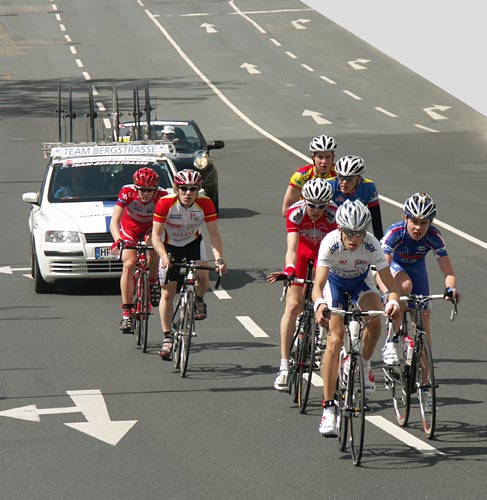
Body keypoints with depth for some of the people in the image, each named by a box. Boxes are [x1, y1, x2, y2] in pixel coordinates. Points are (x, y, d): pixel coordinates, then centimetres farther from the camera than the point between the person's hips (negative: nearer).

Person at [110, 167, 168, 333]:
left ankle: (153, 282, -7)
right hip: (129, 228, -1)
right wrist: (117, 240, -53)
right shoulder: (127, 193, -30)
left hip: (151, 228, 1)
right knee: (129, 265, -20)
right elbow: (114, 221, -35)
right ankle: (126, 313, -17)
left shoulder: (162, 196, -29)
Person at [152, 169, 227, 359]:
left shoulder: (205, 204, -23)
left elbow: (214, 234, -20)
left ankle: (198, 300, 9)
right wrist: (164, 258, -42)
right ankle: (166, 338, 5)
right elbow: (156, 236, -26)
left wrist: (219, 259, -34)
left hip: (193, 244, 1)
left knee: (203, 277, -26)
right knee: (167, 293, -5)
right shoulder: (165, 203, -27)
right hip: (170, 246, -1)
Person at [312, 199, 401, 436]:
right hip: (334, 281, -1)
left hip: (361, 281, 1)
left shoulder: (372, 245, -31)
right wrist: (319, 304, -64)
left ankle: (364, 365, 0)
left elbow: (390, 283, -33)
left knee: (375, 317, -29)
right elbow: (318, 285, -43)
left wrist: (393, 301, -55)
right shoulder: (330, 243, -35)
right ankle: (328, 408, -14)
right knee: (335, 339, -17)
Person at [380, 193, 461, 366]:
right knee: (405, 285, -36)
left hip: (416, 267, 3)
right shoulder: (395, 232, -37)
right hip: (394, 265, -3)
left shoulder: (434, 236, -30)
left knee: (423, 315, -6)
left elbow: (449, 273, -29)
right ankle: (391, 344, -27)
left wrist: (450, 288, -51)